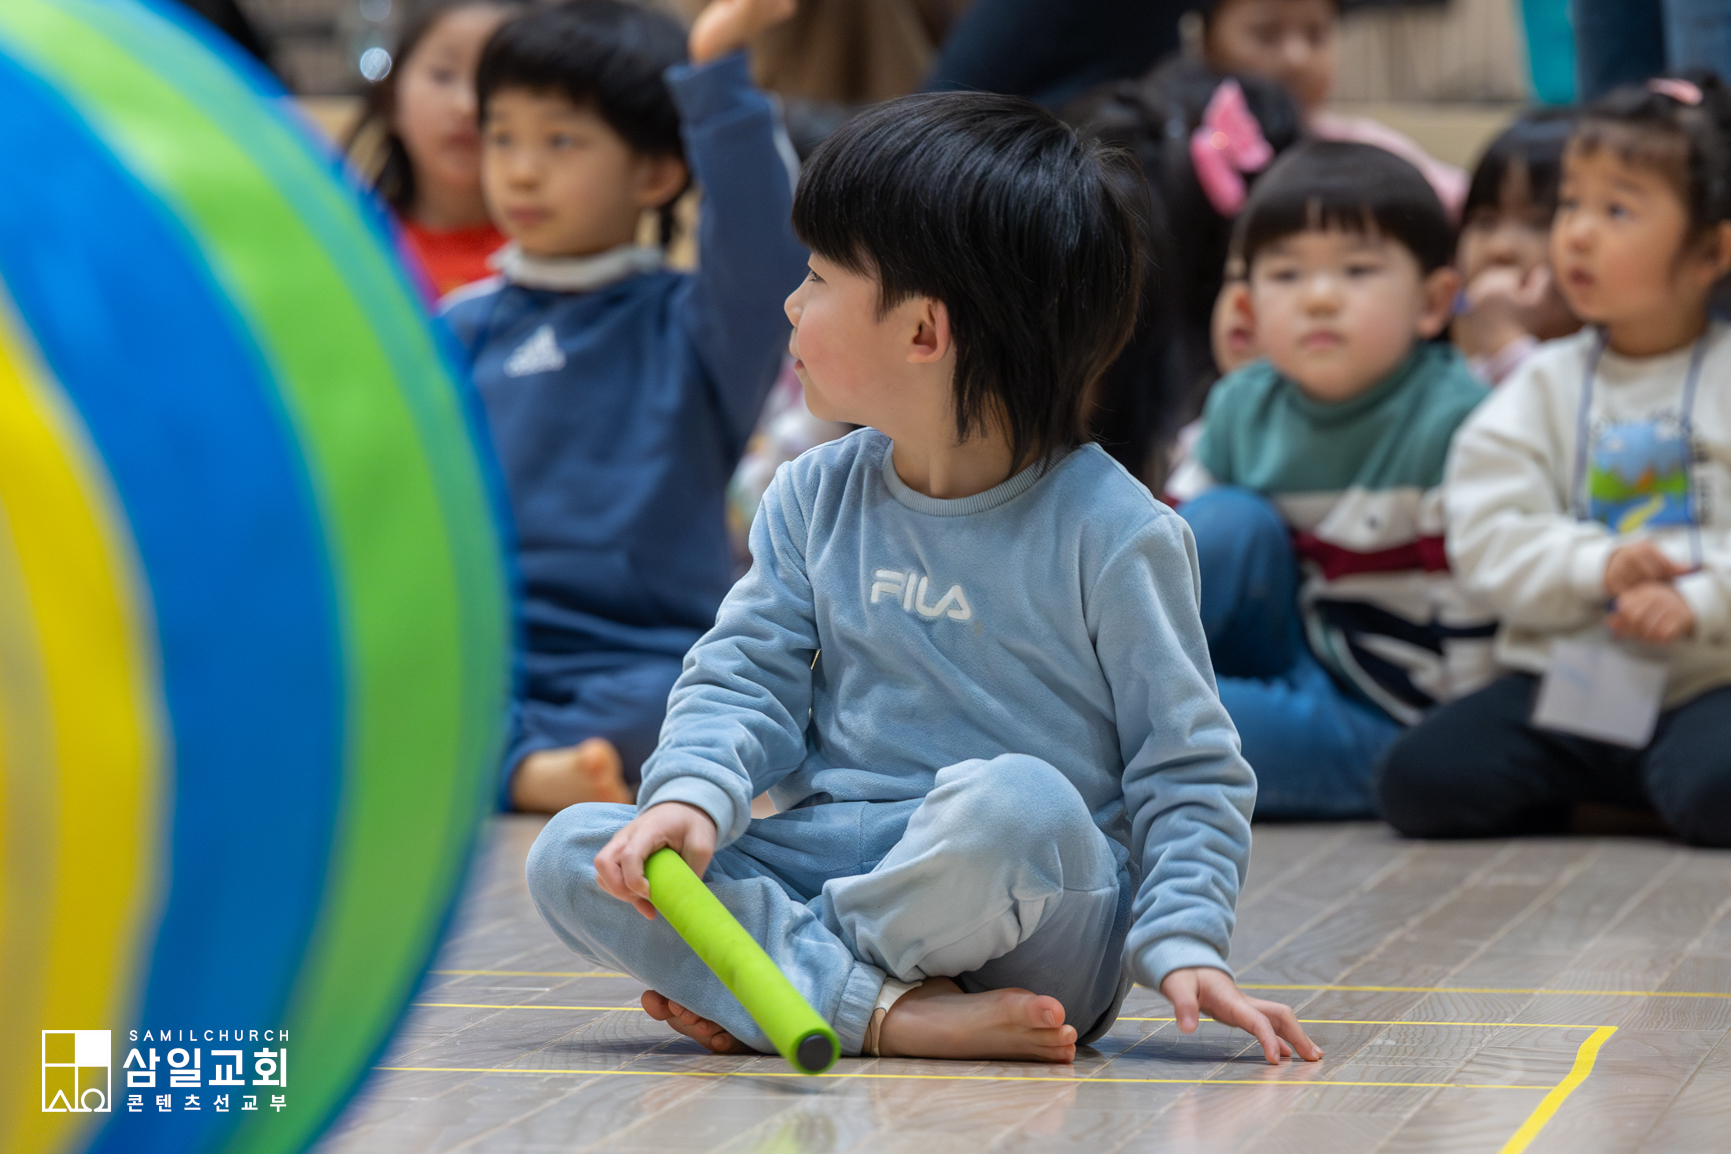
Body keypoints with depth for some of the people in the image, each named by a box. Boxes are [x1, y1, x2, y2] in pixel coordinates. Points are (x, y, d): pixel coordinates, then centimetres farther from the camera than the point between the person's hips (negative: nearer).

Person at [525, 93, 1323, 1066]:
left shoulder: (1112, 533, -7)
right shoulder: (815, 500, 10)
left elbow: (1187, 769, -4)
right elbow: (747, 676, 9)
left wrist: (1184, 948, -17)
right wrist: (692, 795, -14)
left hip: (1038, 933, -5)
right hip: (833, 858, 5)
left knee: (1014, 803, -39)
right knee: (568, 854, -15)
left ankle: (769, 976, -15)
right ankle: (895, 1012, -28)